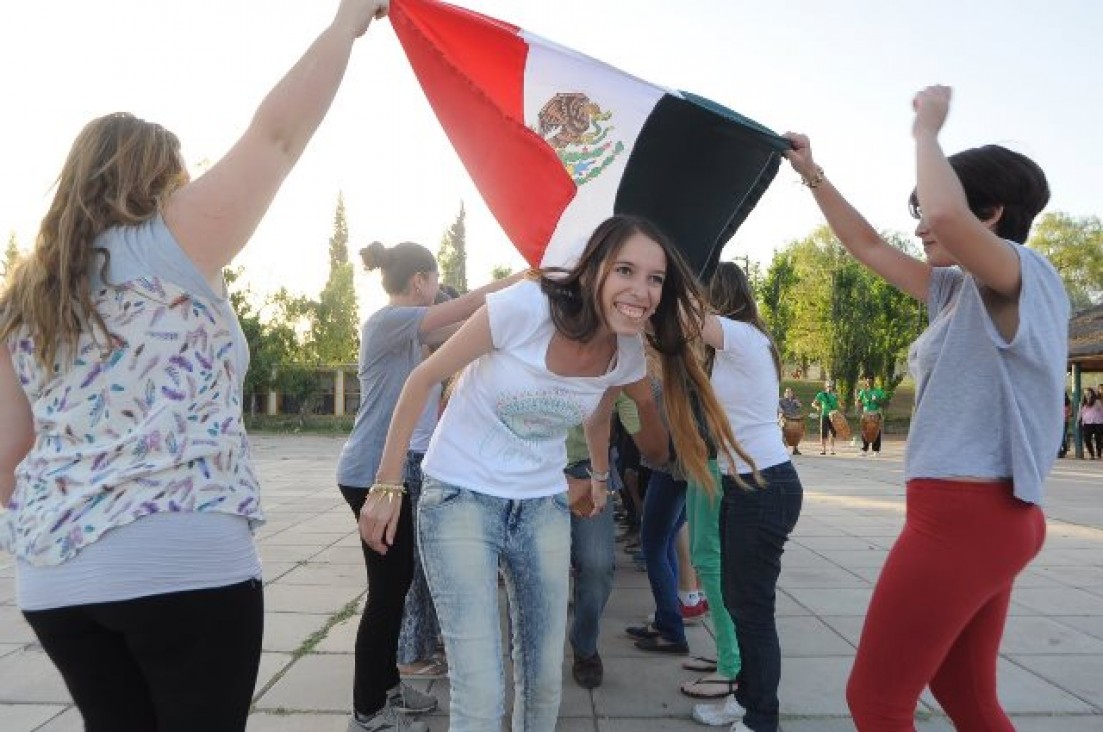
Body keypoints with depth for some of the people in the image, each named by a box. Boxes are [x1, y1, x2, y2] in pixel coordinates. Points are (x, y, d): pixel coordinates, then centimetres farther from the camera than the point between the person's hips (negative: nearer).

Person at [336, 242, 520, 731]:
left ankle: (386, 685, 29)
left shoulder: (406, 327, 15)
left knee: (399, 583, 15)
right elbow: (468, 306, -20)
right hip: (374, 474, -10)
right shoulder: (388, 320, -15)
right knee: (388, 589, -3)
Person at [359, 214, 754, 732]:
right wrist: (387, 485, -12)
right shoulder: (526, 307, -22)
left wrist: (600, 478, 33)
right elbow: (423, 379, -13)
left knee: (545, 682, 10)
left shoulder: (628, 355, -4)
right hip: (461, 496, -5)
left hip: (543, 507, 5)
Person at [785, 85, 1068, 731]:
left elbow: (949, 216, -32)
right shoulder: (961, 291, 13)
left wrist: (926, 129, -15)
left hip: (967, 514, -10)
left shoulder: (1027, 274, -11)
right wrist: (812, 174, 18)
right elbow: (869, 247, 20)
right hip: (975, 514, 10)